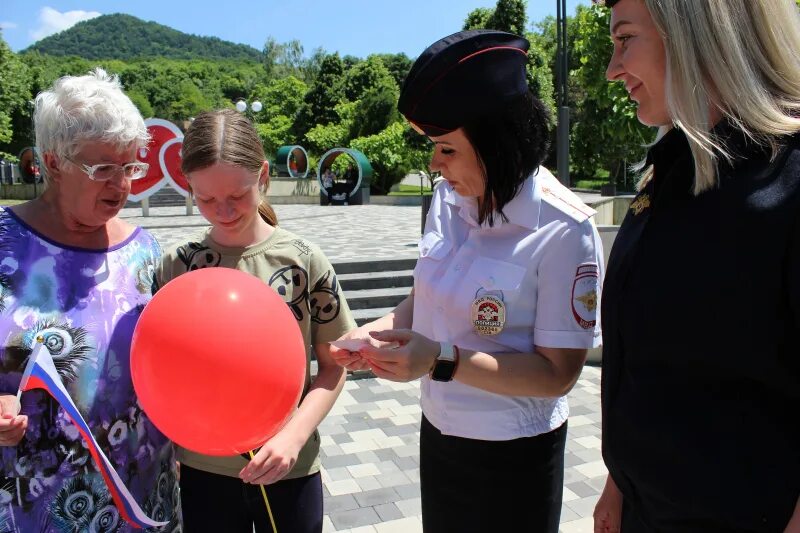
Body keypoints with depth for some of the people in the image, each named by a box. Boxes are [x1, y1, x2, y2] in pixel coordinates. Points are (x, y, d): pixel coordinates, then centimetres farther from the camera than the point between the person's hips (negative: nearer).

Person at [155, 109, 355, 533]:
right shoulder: (177, 266, -6)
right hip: (202, 468, 1)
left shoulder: (304, 261, -11)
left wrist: (293, 437, -17)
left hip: (288, 468, -1)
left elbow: (332, 366, -5)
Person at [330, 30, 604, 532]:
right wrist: (379, 331, -12)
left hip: (513, 457, -5)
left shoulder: (563, 230, -22)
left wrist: (442, 361, -29)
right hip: (439, 434, 5)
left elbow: (558, 372, -20)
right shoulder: (449, 199, -5)